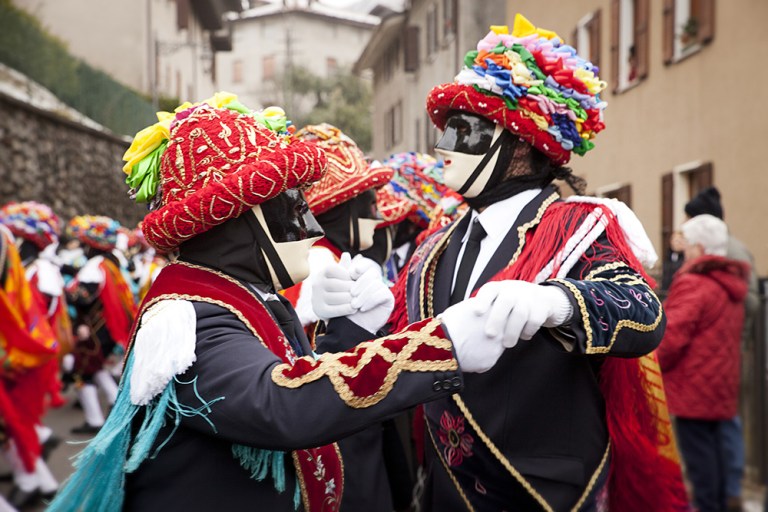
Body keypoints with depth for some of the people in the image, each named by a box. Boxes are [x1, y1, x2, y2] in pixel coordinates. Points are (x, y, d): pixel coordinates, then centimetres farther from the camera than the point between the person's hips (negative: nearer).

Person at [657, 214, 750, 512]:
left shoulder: (692, 284, -17)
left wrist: (651, 366, -5)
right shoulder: (730, 284, 14)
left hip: (693, 386, -9)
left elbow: (672, 336, -22)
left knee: (698, 451, -5)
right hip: (721, 386, 9)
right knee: (714, 446, 15)